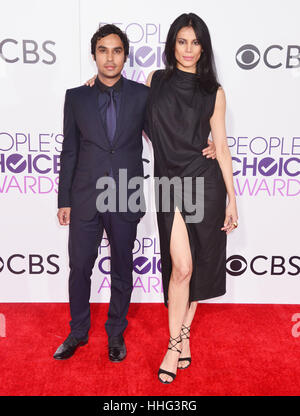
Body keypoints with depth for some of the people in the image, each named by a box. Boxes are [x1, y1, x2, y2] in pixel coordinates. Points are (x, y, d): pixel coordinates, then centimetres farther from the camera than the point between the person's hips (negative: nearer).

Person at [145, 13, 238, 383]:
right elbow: (142, 124, 19)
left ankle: (183, 332, 27)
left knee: (199, 264, 8)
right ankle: (176, 343, 11)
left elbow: (221, 147, 3)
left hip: (205, 182, 1)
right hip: (169, 182, -1)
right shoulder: (155, 81, 7)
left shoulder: (213, 91, 5)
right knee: (181, 266, -8)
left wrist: (232, 199, 0)